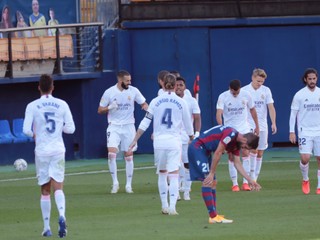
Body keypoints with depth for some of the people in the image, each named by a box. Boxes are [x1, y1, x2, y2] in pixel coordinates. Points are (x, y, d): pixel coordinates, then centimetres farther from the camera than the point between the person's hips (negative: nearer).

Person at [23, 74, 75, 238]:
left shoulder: (32, 106, -4)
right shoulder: (62, 105, 0)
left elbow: (27, 130, -10)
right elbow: (70, 129, 0)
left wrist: (35, 135, 11)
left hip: (41, 150, 0)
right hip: (58, 150, 0)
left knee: (45, 190, 9)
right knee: (58, 187, -2)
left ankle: (47, 227, 10)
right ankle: (61, 215, -29)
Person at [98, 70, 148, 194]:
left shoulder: (133, 91, -2)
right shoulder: (109, 92, -5)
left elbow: (144, 103, 8)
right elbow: (100, 110, 2)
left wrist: (146, 107, -16)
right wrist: (110, 107, -18)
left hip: (128, 127, 2)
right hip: (114, 127, -1)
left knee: (129, 156, 3)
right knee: (111, 153, -17)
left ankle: (129, 185, 12)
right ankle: (115, 182, -4)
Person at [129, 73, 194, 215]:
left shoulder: (156, 102, 1)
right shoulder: (181, 102, 1)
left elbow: (145, 122, 0)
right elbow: (188, 125, 9)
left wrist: (135, 140, 4)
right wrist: (192, 139, 27)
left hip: (159, 141, 1)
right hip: (174, 142, -1)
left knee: (162, 173, 16)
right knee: (174, 175, -3)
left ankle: (164, 206, 19)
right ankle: (172, 206, -16)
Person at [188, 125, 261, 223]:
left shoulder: (236, 143, 8)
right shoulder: (231, 134, -22)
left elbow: (237, 164, 15)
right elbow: (217, 153, -21)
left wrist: (250, 180, 11)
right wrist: (211, 174, -16)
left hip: (205, 151, 11)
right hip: (197, 148, -11)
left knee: (212, 183, 10)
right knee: (207, 182, -14)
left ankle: (214, 215, 11)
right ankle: (213, 217, -17)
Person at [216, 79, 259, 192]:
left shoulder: (246, 95, -4)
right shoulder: (223, 97, -10)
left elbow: (252, 110, 11)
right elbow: (219, 113, -21)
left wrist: (257, 126, 16)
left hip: (244, 128, 1)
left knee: (245, 153, -10)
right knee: (232, 157, 0)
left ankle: (245, 182, -6)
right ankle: (234, 184, 7)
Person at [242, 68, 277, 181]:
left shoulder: (266, 90, 4)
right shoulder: (244, 90, -3)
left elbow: (271, 107, -1)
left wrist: (273, 123, -13)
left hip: (262, 126, 4)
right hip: (249, 125, -3)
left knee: (260, 154, 5)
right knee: (254, 150, -19)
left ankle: (254, 180, 13)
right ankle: (251, 178, -17)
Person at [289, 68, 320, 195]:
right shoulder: (299, 95, -2)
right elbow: (293, 114, 0)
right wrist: (292, 132, -5)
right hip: (304, 131, -2)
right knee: (305, 158, -14)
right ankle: (305, 180, 12)